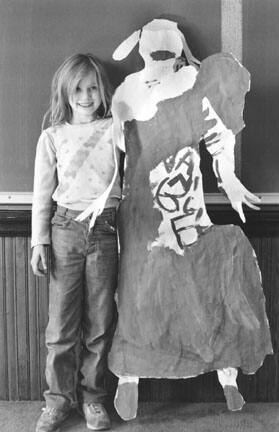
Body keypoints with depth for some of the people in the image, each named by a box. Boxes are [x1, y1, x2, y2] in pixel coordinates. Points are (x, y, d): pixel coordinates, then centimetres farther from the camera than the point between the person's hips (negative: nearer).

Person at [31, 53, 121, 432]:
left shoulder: (116, 130, 3)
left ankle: (92, 396, 25)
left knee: (100, 321, 8)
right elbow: (42, 193, 6)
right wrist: (39, 242, 2)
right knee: (61, 321, 5)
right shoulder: (52, 137, 5)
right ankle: (60, 397, 22)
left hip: (105, 232, 0)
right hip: (65, 230, 0)